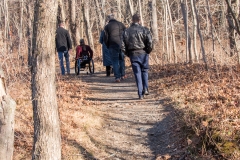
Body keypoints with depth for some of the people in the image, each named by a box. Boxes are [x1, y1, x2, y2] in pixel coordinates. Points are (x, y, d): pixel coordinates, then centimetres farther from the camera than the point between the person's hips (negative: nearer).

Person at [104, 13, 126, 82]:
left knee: (115, 61, 1)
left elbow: (105, 38, -1)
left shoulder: (107, 26, 1)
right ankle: (122, 75, 23)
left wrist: (108, 46, 12)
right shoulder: (121, 24, 7)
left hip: (113, 46, -2)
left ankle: (117, 77, -4)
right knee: (122, 59, 18)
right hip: (122, 45, 2)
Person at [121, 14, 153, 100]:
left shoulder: (126, 31, 5)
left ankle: (140, 94, 2)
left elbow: (123, 46, 1)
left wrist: (128, 54, 12)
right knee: (144, 71, 17)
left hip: (133, 54, 1)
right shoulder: (144, 30, -4)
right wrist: (148, 51, 3)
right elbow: (150, 42, -13)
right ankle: (145, 89, 6)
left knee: (137, 73, 5)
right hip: (143, 53, -1)